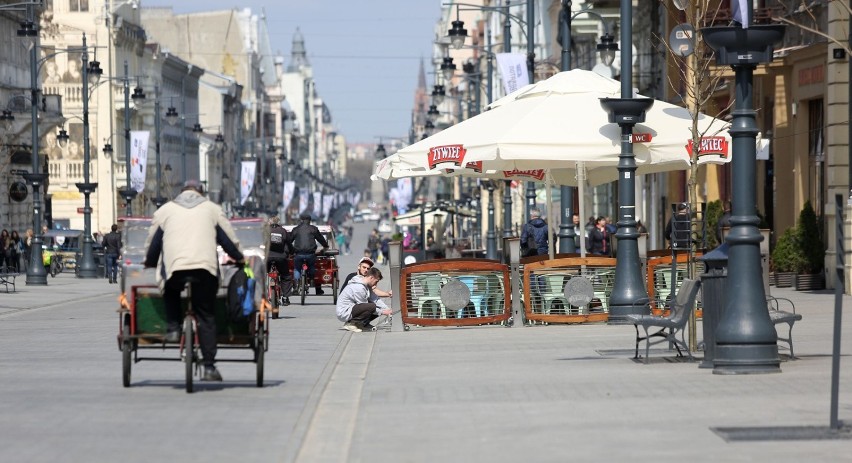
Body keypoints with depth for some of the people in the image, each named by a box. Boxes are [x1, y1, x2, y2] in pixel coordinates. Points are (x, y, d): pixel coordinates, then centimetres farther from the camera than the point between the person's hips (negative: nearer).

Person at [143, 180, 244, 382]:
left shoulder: (165, 210, 20)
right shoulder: (212, 208, 20)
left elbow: (152, 243, 23)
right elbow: (229, 239, 18)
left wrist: (149, 264, 39)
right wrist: (239, 259, 33)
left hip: (174, 266, 0)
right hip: (205, 267, 0)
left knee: (171, 291, 34)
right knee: (206, 317, 5)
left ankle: (173, 328, 13)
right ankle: (209, 367, 0)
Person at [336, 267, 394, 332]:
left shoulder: (366, 285, 6)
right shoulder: (358, 288, -24)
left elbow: (376, 299, 7)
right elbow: (366, 307, -18)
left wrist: (387, 309, -4)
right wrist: (382, 312, -11)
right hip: (344, 312, -10)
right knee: (372, 306, -29)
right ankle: (351, 323, -16)